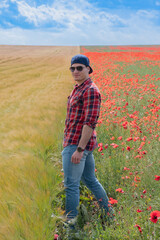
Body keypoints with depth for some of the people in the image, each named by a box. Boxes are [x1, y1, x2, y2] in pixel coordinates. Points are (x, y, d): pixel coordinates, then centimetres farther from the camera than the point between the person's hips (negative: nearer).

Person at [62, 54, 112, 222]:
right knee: (90, 180, 19)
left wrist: (79, 149, -23)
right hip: (82, 144, 10)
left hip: (77, 144, -10)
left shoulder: (91, 90, -14)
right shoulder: (78, 89, 17)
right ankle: (108, 214, 32)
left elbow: (90, 122, -21)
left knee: (71, 185, -5)